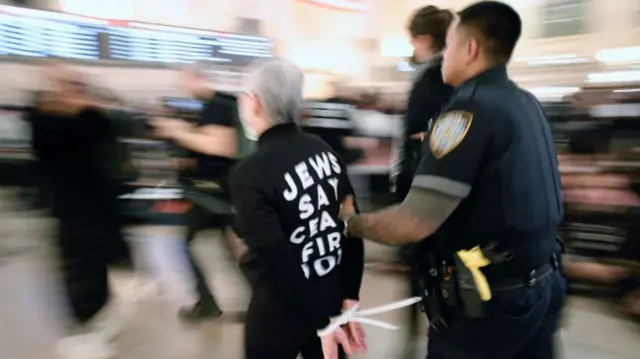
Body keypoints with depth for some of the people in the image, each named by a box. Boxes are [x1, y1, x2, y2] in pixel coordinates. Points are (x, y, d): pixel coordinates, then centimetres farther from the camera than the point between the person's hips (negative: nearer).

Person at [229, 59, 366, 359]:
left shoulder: (249, 174, -22)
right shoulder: (325, 151, -5)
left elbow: (275, 260, -24)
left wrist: (321, 323, -16)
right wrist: (349, 296, 2)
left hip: (281, 312, -5)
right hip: (332, 299, 5)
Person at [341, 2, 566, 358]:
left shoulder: (470, 110, -20)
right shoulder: (528, 104, 6)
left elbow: (414, 224, -25)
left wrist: (351, 221, -9)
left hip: (488, 297, -8)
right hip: (542, 282, 8)